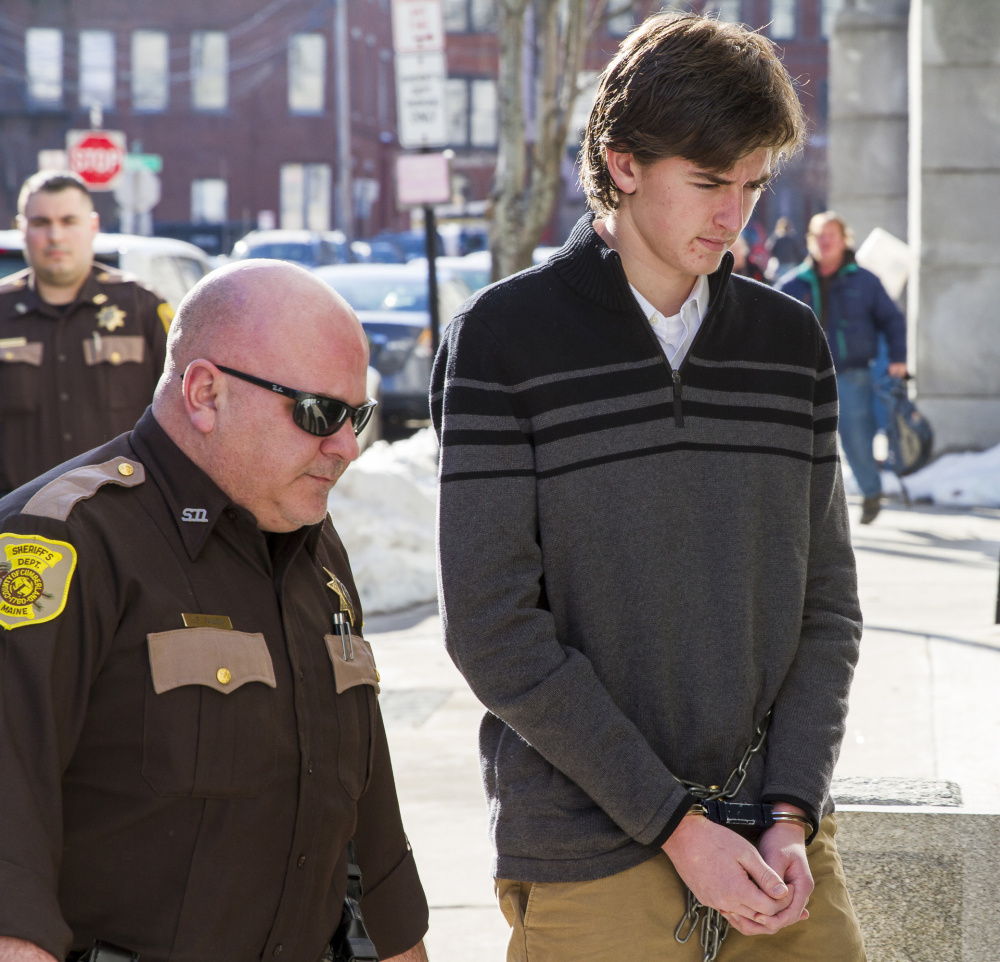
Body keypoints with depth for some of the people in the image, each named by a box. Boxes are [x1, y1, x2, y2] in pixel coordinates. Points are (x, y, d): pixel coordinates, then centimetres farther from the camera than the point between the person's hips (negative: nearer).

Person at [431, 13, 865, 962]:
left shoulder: (790, 341, 8)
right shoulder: (503, 339, -5)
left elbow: (827, 604, 9)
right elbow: (493, 628, -11)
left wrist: (792, 814, -5)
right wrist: (675, 825, -13)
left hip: (779, 842, 4)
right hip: (589, 865, -4)